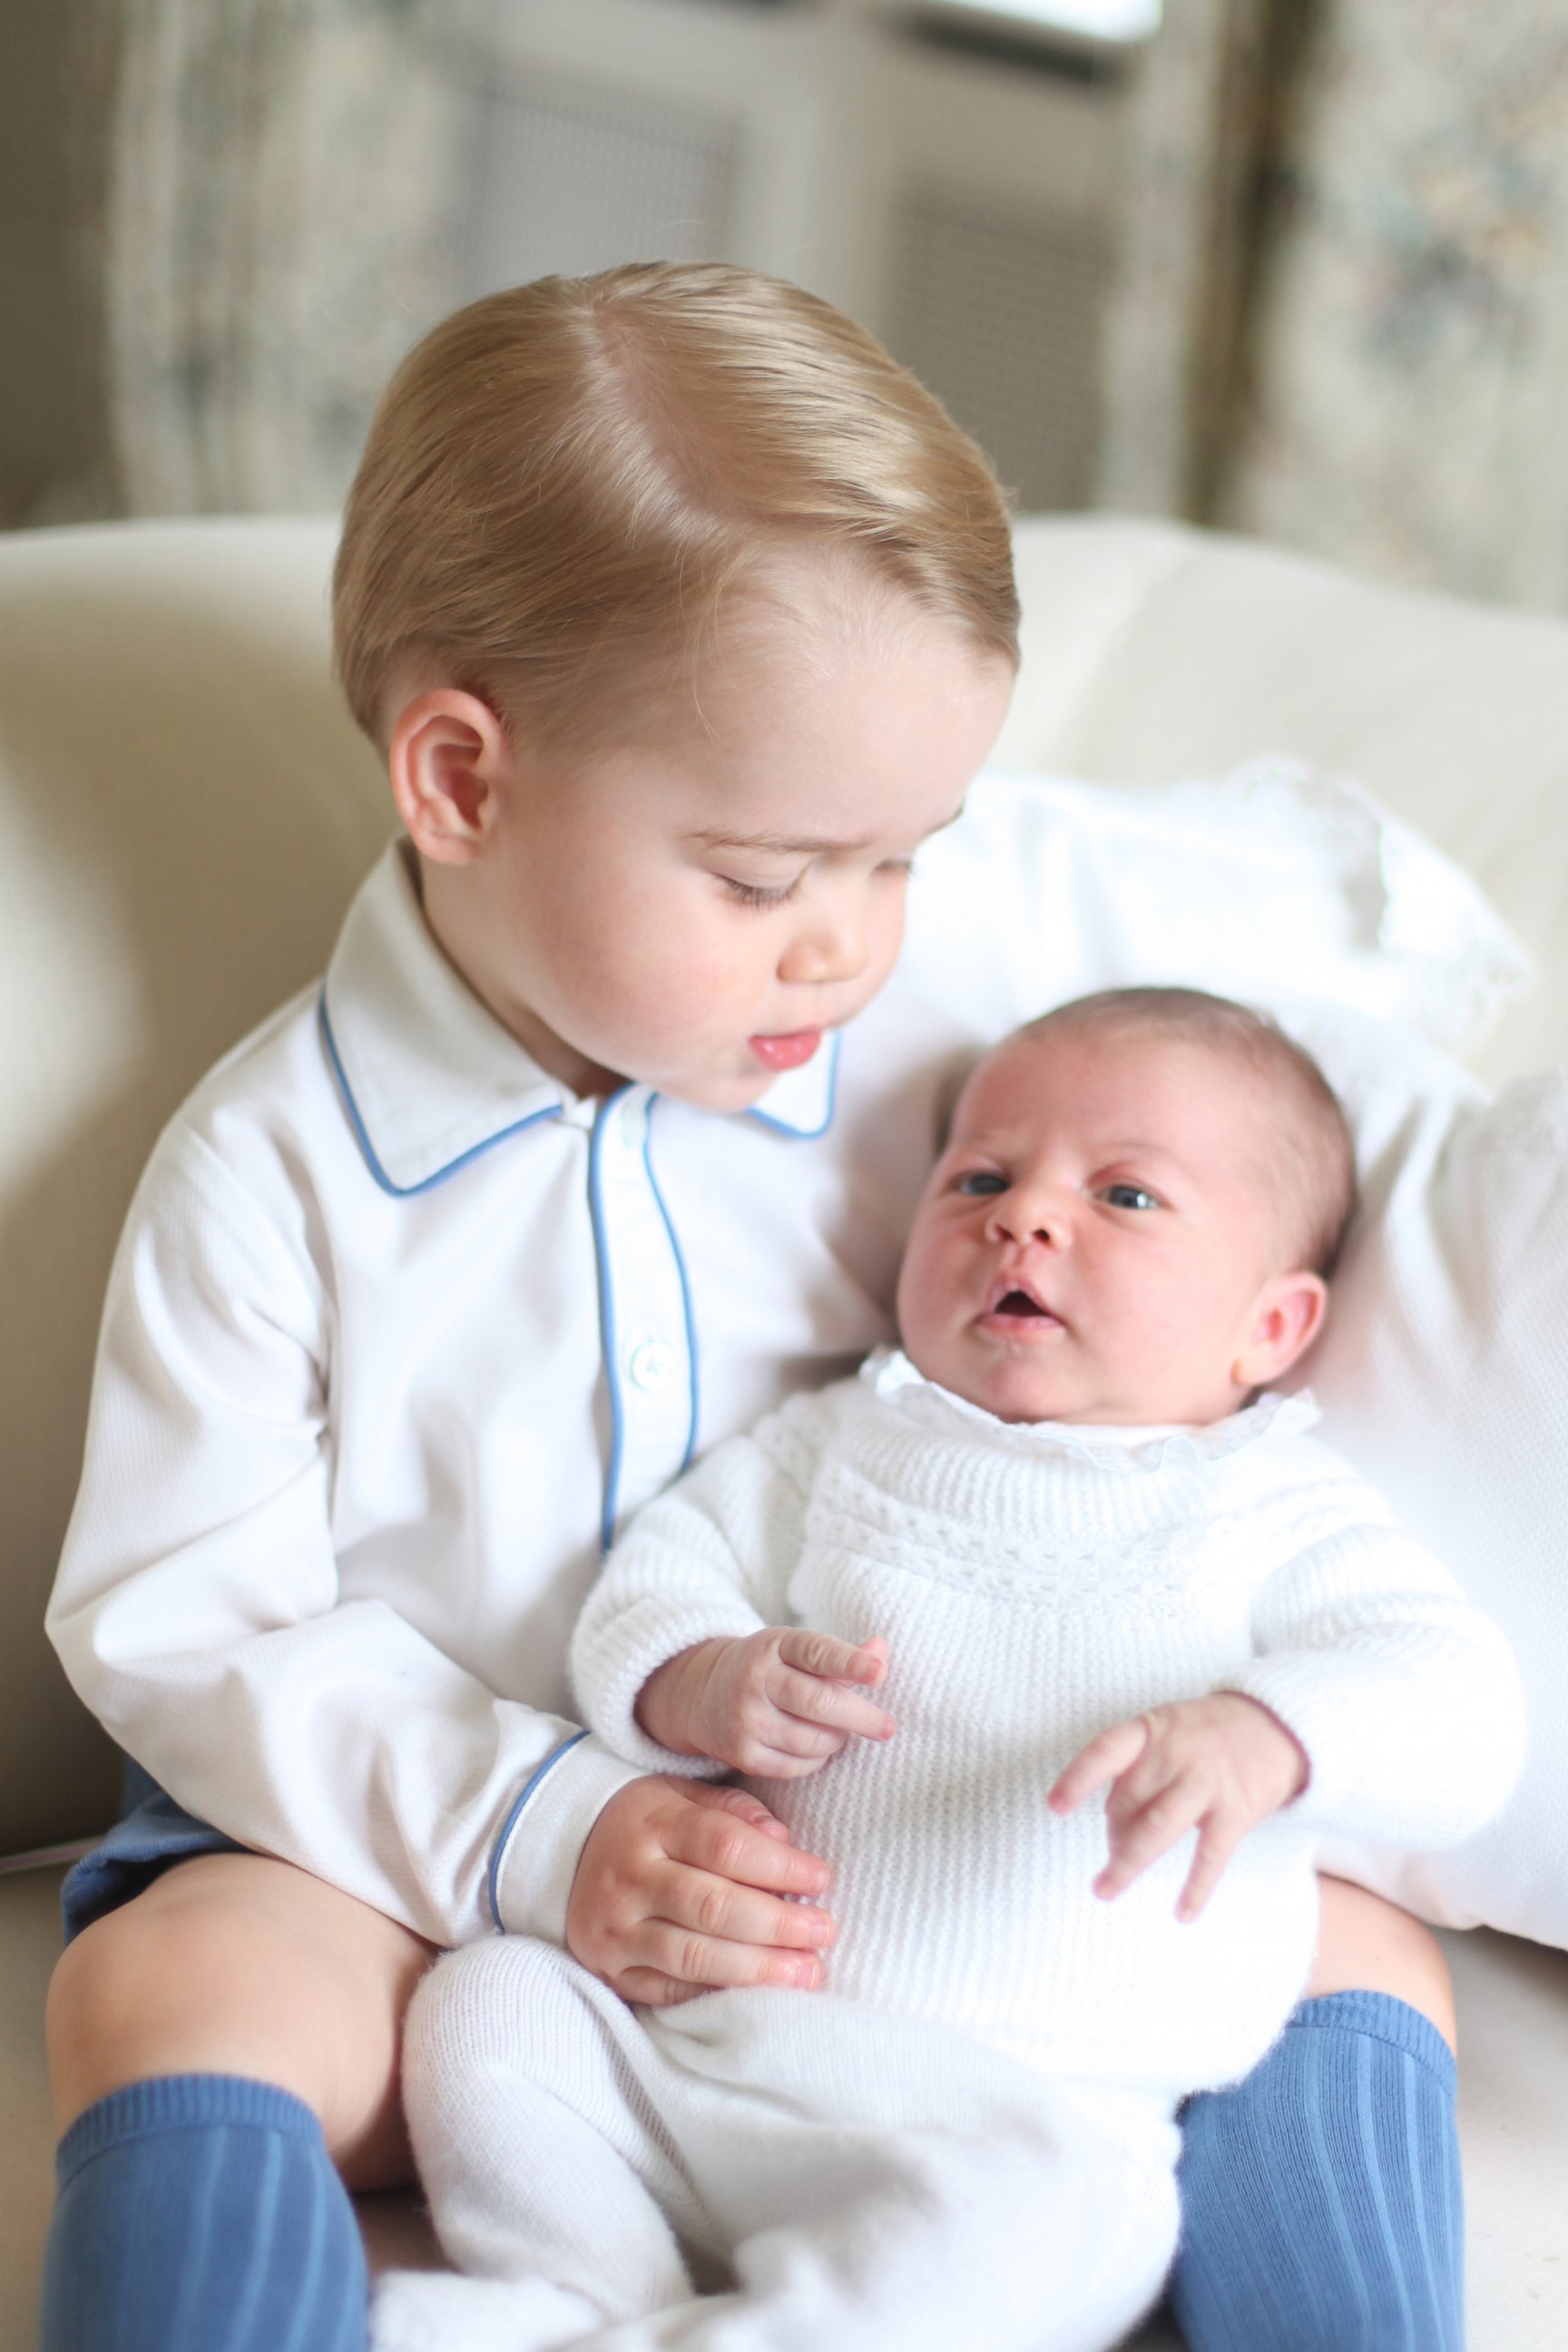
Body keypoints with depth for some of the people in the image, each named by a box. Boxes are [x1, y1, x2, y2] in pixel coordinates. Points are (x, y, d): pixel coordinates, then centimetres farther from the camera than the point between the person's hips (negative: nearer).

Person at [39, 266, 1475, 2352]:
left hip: (859, 1864, 3)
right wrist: (535, 1832, -23)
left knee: (1359, 1952, -12)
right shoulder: (275, 1171, -9)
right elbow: (179, 1620, -9)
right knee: (168, 1992, -34)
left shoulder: (911, 1067, 1)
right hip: (424, 1850, -3)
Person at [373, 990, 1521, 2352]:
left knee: (1055, 2211, -35)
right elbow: (662, 1568, 16)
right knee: (487, 2000, -12)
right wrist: (698, 1687, -9)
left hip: (1028, 2110, -4)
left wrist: (1263, 1737, -27)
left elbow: (1460, 1704, -4)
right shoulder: (842, 1440, 20)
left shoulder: (1277, 1513, 8)